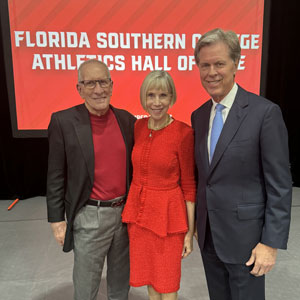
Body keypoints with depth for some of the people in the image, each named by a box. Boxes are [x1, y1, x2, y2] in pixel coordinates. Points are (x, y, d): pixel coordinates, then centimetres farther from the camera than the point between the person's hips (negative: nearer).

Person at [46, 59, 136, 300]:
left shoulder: (127, 120, 1)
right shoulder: (64, 121, -10)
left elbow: (134, 167, 8)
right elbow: (56, 177, -6)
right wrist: (57, 220, -5)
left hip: (126, 212, 4)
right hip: (89, 216, -3)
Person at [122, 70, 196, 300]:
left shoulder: (183, 133, -15)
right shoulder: (138, 127, 1)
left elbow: (189, 185, -10)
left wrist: (190, 231, -6)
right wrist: (131, 210, 13)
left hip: (167, 216, -5)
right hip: (138, 212, 5)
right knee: (149, 281, 21)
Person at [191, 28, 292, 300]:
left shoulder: (265, 112, -15)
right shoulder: (198, 116, 4)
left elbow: (280, 185, -14)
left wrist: (271, 243, -13)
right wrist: (196, 223, 11)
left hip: (245, 237, -5)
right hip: (208, 236, 6)